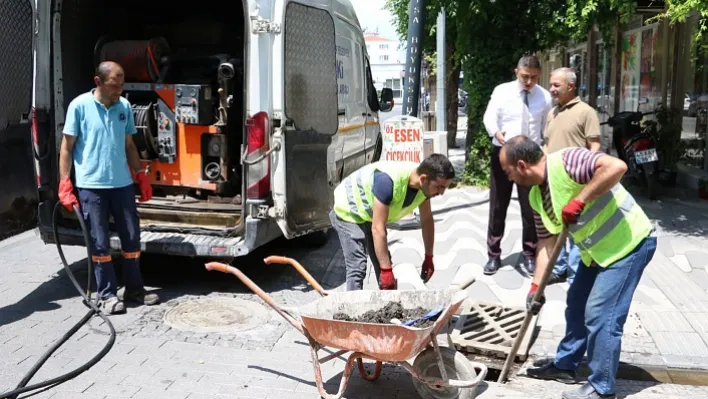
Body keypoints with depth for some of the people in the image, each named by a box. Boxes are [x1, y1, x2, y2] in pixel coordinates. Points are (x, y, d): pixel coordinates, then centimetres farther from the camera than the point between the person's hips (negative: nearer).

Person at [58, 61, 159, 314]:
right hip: (91, 185, -4)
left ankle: (134, 288, 23)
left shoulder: (125, 107, 6)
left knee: (132, 238, 9)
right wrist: (65, 184, -8)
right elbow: (67, 147, -3)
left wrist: (141, 176, 11)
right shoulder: (79, 106, -6)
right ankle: (107, 294, 13)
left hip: (122, 183, 4)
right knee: (99, 243, 2)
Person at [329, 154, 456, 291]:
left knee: (384, 263, 9)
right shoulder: (388, 180, -41)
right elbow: (378, 229, -37)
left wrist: (429, 258, 3)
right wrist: (386, 270, -35)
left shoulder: (424, 185, -17)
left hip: (369, 213, 8)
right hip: (348, 212, -8)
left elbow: (427, 220, 0)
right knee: (357, 268, -16)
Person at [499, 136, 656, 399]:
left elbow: (616, 166, -37)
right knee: (576, 305, 19)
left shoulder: (565, 161, -24)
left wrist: (579, 201, -32)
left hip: (629, 243, -10)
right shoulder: (536, 197, 3)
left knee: (600, 315, -8)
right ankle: (565, 365, 37)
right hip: (597, 250, 10)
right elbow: (547, 243, 6)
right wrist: (536, 287, 1)